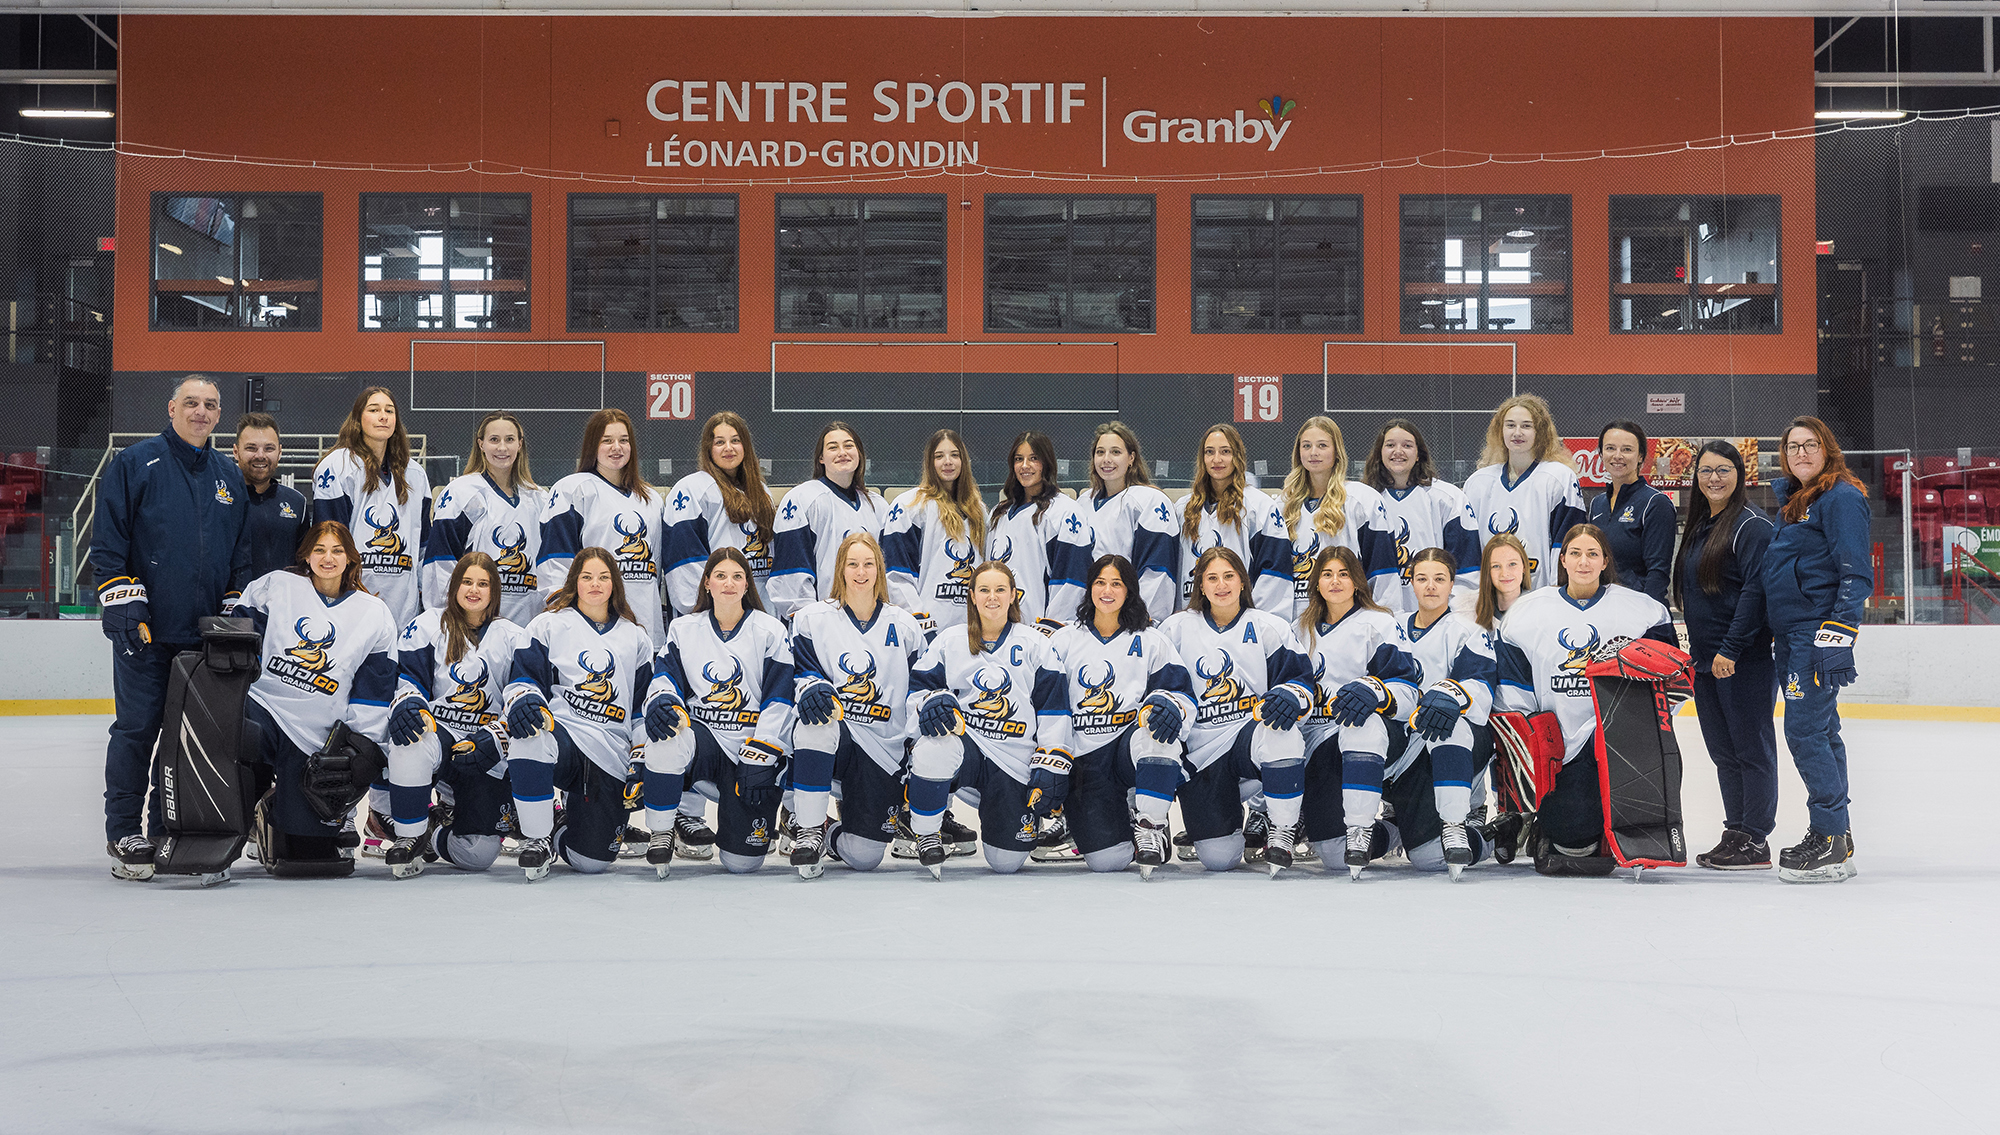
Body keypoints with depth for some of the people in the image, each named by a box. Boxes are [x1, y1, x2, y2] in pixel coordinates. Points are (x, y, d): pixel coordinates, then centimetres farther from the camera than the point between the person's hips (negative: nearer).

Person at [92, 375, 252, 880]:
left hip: (204, 630, 5)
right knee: (137, 728, -5)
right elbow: (106, 539, -5)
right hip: (144, 628, -5)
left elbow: (241, 554, 19)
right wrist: (120, 598, -12)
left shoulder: (229, 478, 14)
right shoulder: (135, 463, -1)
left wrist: (233, 609, 12)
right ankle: (123, 834, 3)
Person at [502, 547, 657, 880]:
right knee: (528, 736, -42)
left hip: (609, 757, 2)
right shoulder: (549, 625, 10)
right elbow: (523, 675, 3)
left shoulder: (635, 638, 17)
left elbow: (643, 704, 20)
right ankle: (537, 840, -20)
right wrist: (522, 699, -21)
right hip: (559, 731, -2)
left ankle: (563, 834, 30)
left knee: (591, 861, -11)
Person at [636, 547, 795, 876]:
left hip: (753, 748, -1)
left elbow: (779, 701, -3)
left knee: (742, 861, -12)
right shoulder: (684, 629, 10)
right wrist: (661, 699, -24)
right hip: (704, 736, 2)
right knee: (665, 733, -37)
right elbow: (666, 675, 2)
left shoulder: (770, 631, 2)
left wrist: (759, 760, -12)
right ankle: (662, 832, -15)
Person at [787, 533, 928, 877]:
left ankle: (831, 833, 28)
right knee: (815, 722, -41)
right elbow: (803, 669, 1)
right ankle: (808, 830, -25)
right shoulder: (813, 619, 6)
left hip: (882, 748, 1)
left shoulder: (904, 625, 9)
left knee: (864, 856, -11)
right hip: (830, 739, -1)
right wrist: (813, 686, -23)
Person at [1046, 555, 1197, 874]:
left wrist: (1171, 704, -24)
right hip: (1084, 760, -1)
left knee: (1157, 730, -38)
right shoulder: (1064, 641, 9)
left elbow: (1181, 691, 2)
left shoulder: (1150, 641, 9)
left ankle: (1148, 822, -15)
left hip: (1132, 750, 1)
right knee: (1107, 860, -21)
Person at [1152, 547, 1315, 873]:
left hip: (1252, 730, 1)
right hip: (1198, 751, -1)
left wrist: (1289, 695, -21)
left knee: (1281, 733, -39)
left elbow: (1301, 678, 3)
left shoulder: (1270, 627, 9)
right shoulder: (1177, 628, 11)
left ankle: (1281, 832, -18)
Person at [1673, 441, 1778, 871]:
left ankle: (1755, 843, 1)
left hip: (1746, 659, -9)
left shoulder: (1752, 525, -11)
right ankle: (1736, 833, 20)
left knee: (1751, 747, -3)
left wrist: (1730, 649, -21)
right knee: (1723, 751, 12)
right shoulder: (1699, 526, 16)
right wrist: (1698, 651, 17)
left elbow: (1756, 592, -18)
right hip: (1706, 659, 9)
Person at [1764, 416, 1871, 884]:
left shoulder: (1842, 497, -10)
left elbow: (1855, 573, -17)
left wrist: (1838, 633, -24)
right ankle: (1832, 838, 17)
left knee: (1806, 731, -12)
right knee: (1819, 730, 12)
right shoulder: (1792, 501, 18)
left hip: (1820, 632, -9)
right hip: (1792, 635, 9)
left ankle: (1833, 843, -8)